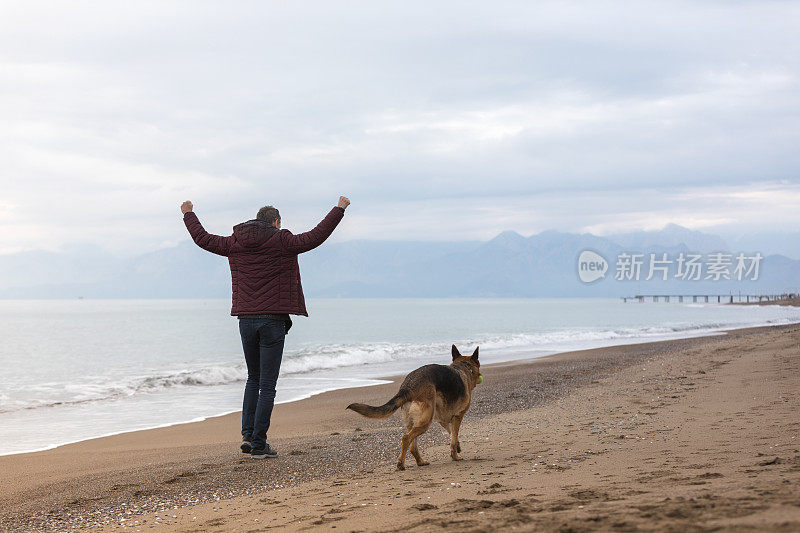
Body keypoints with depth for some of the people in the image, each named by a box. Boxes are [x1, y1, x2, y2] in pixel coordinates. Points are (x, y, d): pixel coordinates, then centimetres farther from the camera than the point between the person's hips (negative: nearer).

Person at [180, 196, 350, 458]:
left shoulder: (235, 244, 7)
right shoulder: (281, 242, -4)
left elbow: (202, 238, 18)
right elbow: (316, 237, -8)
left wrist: (188, 214, 35)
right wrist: (339, 209, 1)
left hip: (246, 320, 4)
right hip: (273, 321, -4)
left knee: (253, 378, 20)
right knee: (267, 385, 0)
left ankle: (247, 434, 9)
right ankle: (259, 444, 0)